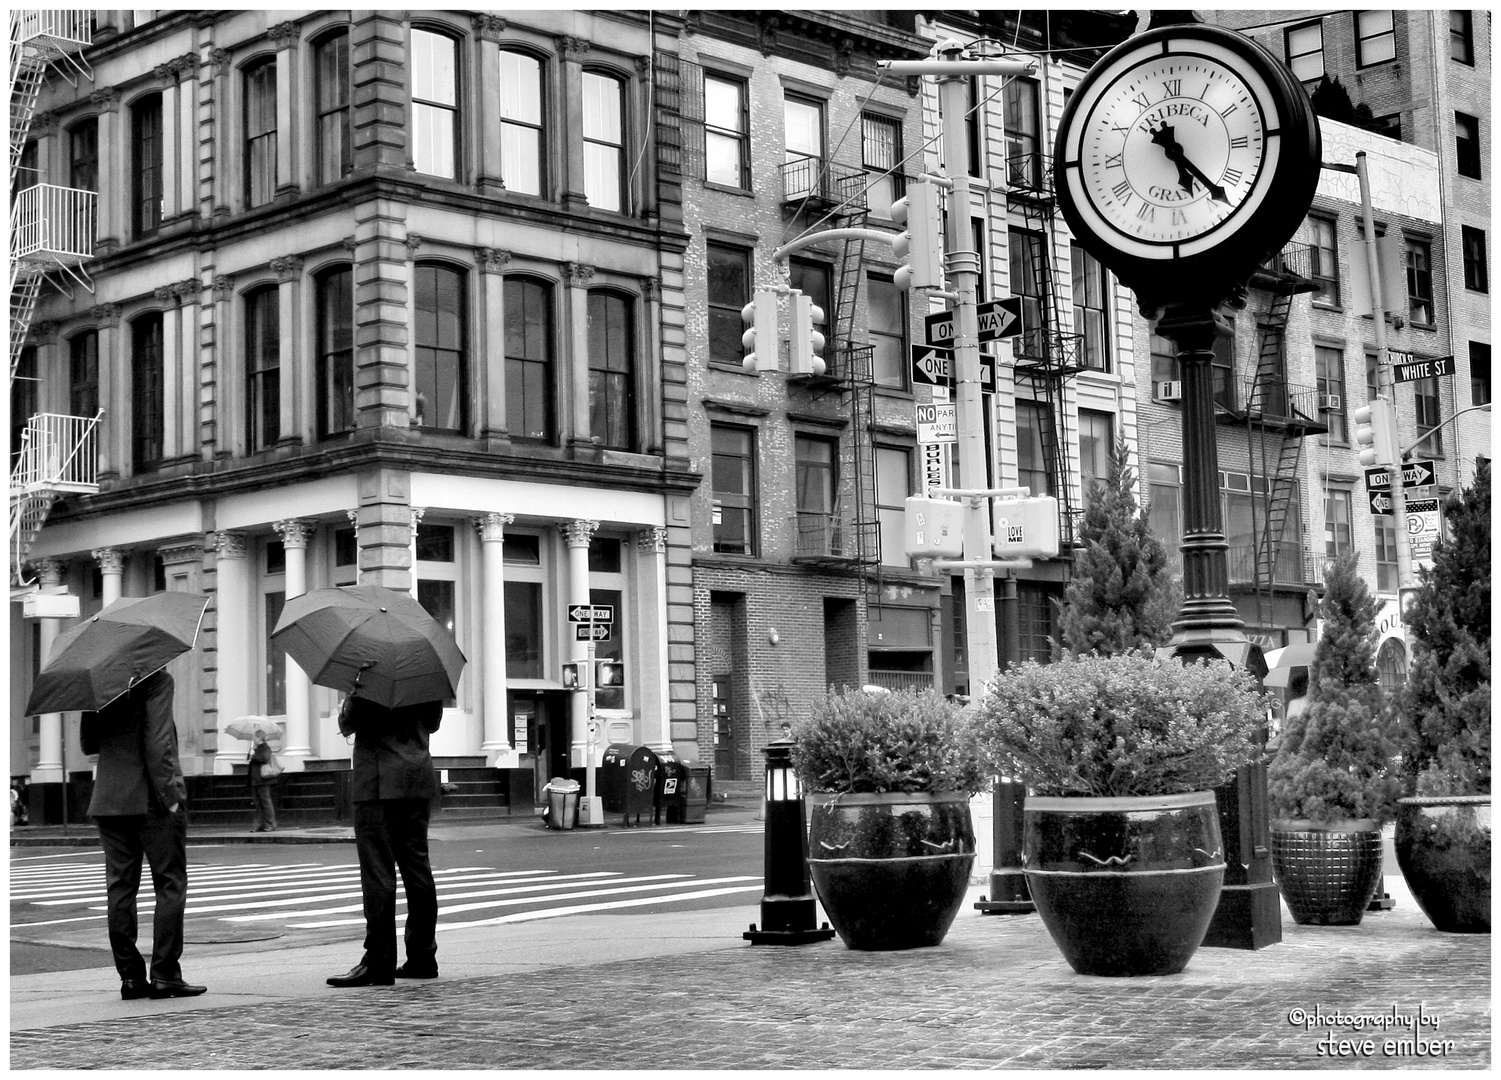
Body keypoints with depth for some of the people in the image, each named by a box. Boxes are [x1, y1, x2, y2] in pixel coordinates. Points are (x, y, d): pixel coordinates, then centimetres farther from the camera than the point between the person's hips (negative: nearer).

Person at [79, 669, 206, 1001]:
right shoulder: (156, 678, -11)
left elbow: (87, 744, 14)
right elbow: (157, 742, -18)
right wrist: (169, 795, -15)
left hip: (108, 800, 6)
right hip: (151, 800, -6)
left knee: (120, 887, 8)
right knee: (170, 885, 2)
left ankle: (130, 975, 8)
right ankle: (165, 974, -1)